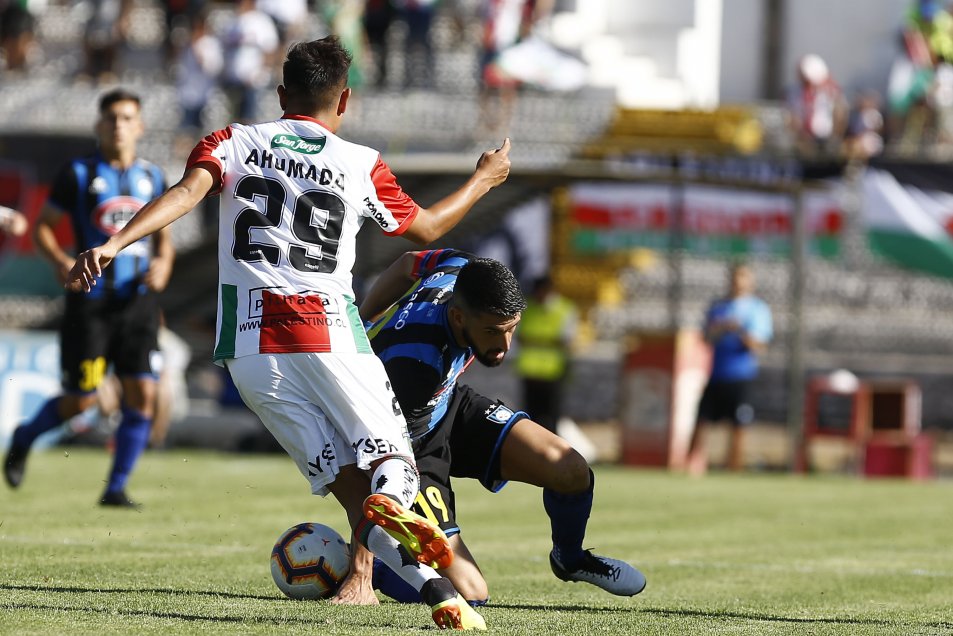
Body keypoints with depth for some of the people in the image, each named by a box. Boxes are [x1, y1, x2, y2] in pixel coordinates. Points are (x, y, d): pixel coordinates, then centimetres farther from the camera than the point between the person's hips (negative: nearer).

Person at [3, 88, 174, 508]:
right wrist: (61, 262, -16)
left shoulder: (152, 178, 10)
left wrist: (162, 265, -2)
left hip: (138, 300, 3)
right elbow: (42, 226, 2)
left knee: (142, 395, -8)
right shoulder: (79, 174, -1)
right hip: (90, 302, -3)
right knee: (82, 400, -3)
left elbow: (163, 237, 19)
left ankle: (116, 488, 3)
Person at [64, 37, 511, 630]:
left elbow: (189, 190, -10)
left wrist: (116, 242, -20)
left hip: (250, 342, 2)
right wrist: (484, 180, 39)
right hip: (331, 331, -2)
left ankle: (430, 583, -19)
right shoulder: (362, 164, 9)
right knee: (390, 459, 2)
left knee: (343, 479, 2)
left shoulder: (235, 142, 10)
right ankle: (392, 501, -38)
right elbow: (425, 227, 23)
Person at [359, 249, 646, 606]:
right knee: (470, 594, -18)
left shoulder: (460, 270, -19)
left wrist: (364, 328, 23)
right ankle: (360, 570, 9)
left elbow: (405, 267, 5)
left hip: (449, 405, 8)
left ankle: (569, 560, 23)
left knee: (571, 471, -11)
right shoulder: (415, 366, -41)